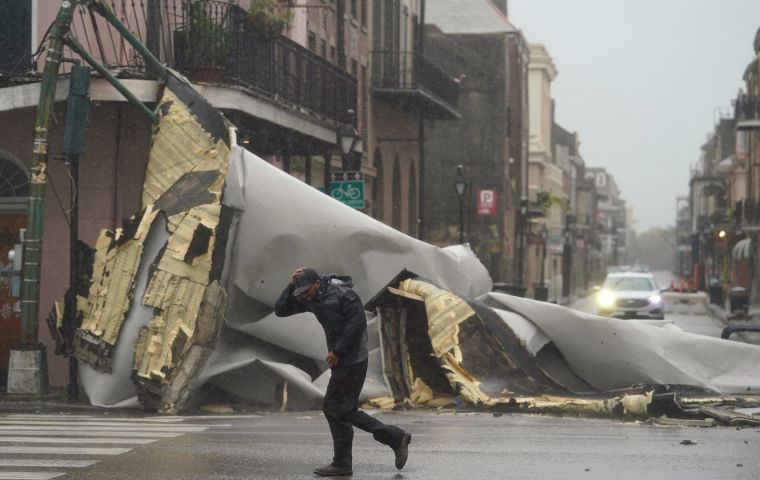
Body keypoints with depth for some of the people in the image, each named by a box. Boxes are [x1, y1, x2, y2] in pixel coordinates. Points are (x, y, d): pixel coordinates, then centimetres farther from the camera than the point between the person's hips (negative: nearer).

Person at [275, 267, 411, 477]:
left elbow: (358, 322, -21)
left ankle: (342, 464, 1)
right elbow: (280, 310, 8)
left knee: (334, 408, -7)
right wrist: (291, 286, -5)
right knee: (345, 411, 10)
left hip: (352, 360, -9)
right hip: (341, 361, 9)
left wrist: (338, 351, -20)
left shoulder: (342, 294, -15)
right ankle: (396, 438, 16)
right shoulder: (311, 299, 9)